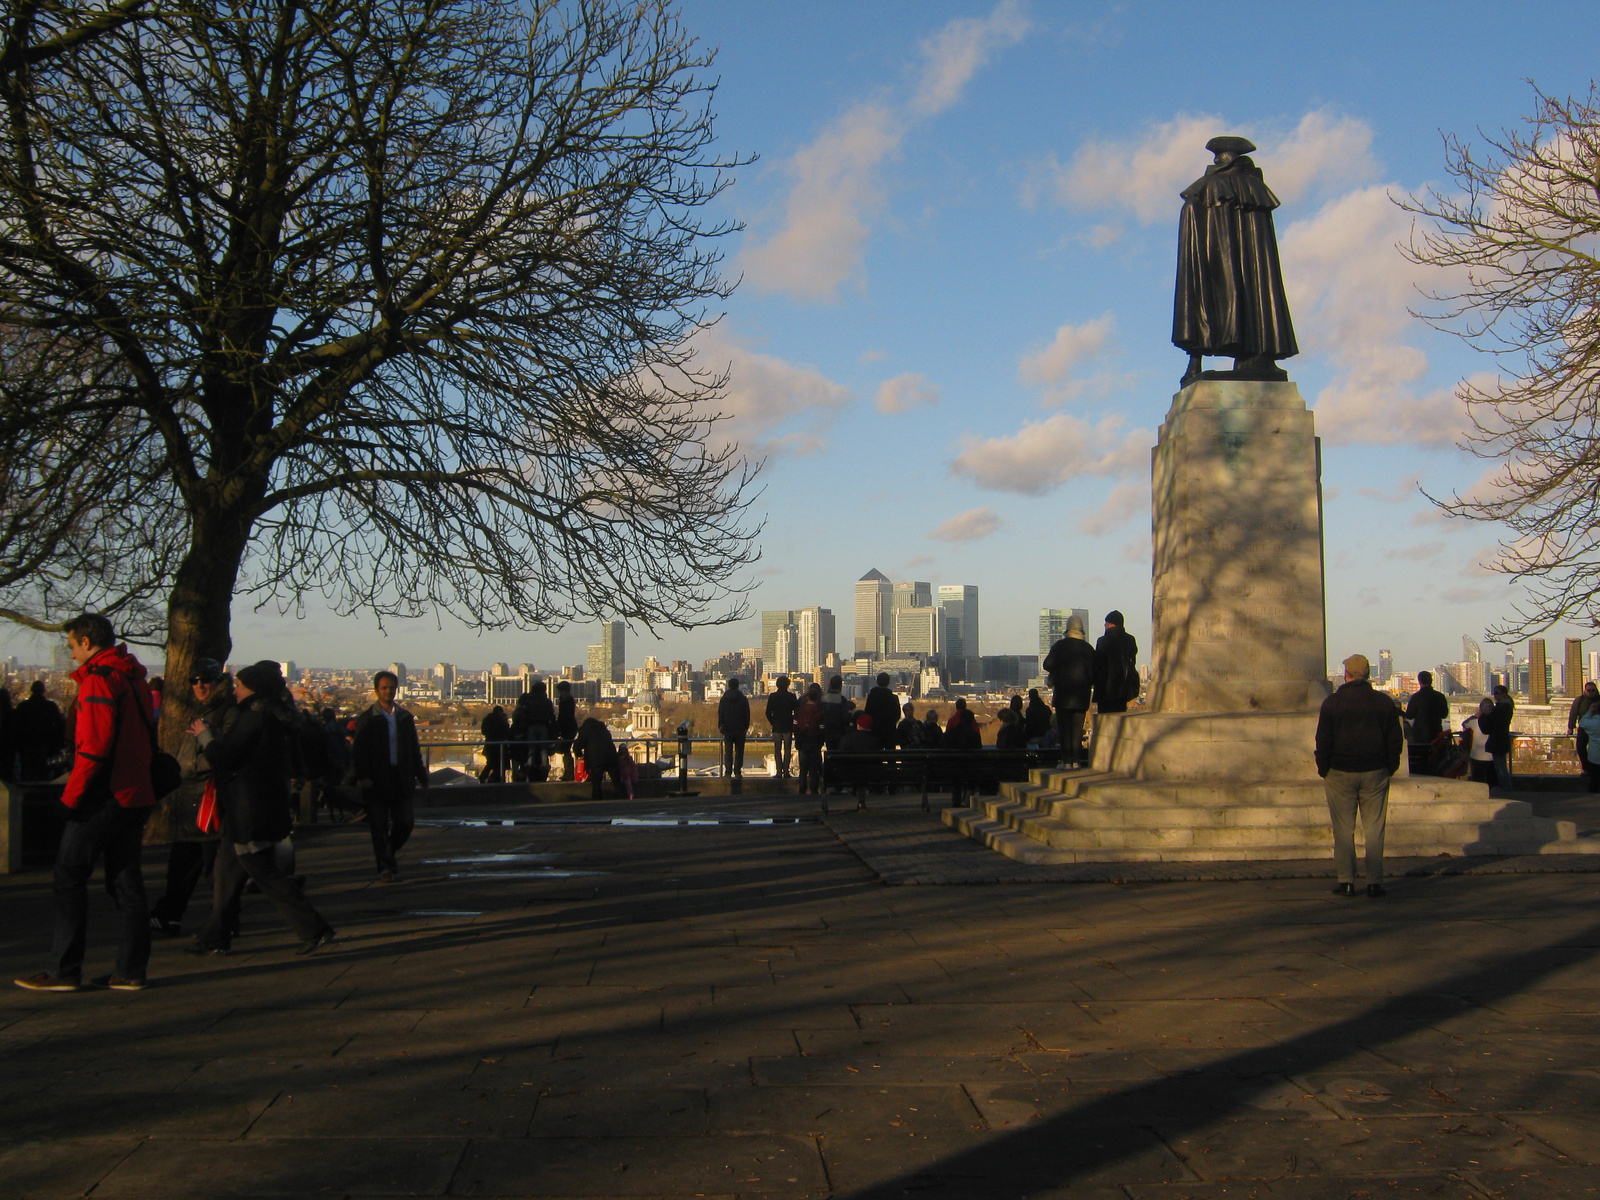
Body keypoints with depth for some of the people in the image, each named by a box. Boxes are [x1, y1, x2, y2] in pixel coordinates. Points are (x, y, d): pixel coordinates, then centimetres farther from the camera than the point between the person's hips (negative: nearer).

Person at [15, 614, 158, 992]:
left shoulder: (98, 679, -12)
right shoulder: (134, 677, 15)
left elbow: (94, 747, -19)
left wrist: (71, 796, -13)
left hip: (103, 796, -8)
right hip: (135, 795, 8)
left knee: (69, 879, 1)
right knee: (126, 881, 9)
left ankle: (64, 971, 3)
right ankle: (130, 971, 10)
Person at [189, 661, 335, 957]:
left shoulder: (254, 716, -17)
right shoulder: (278, 717, 13)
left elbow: (223, 757, -19)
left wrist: (205, 734, 0)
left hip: (249, 813, -10)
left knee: (266, 874, -6)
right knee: (228, 869, 17)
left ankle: (314, 930, -7)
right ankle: (215, 938, 24)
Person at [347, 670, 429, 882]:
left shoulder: (405, 718, 12)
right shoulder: (366, 719, 0)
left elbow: (414, 750, 15)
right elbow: (359, 751, -4)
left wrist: (421, 776, 12)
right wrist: (363, 776, -16)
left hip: (401, 780, 3)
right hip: (377, 782, -3)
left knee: (405, 823, 2)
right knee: (379, 826, -1)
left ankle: (387, 854, 27)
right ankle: (386, 867, 7)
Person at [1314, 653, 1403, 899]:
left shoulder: (1332, 702, -4)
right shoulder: (1384, 702, 2)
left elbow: (1323, 740, -4)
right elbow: (1396, 739, 5)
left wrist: (1323, 769, 5)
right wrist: (1389, 768, 13)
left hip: (1341, 773, -2)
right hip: (1375, 773, 2)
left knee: (1343, 830, 3)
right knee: (1374, 830, 5)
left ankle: (1346, 881, 2)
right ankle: (1375, 882, 3)